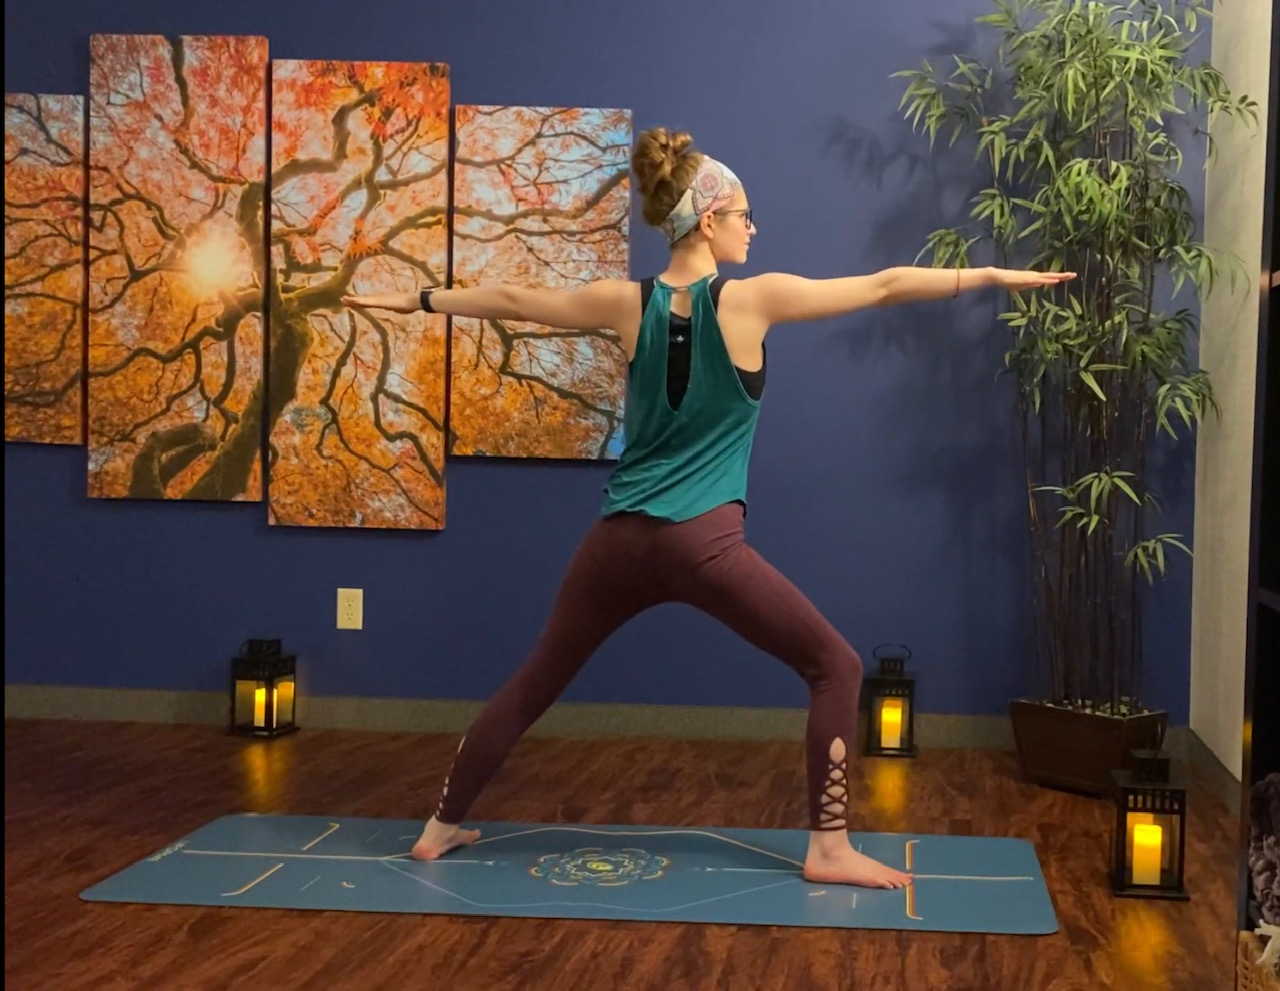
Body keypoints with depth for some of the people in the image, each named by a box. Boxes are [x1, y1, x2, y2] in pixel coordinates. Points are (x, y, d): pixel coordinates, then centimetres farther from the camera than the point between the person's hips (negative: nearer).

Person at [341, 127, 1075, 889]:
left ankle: (442, 827, 28)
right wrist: (998, 276, 7)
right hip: (703, 544, -5)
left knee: (535, 683, 19)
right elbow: (886, 286, -1)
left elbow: (511, 301, 16)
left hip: (619, 540, 5)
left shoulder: (627, 303, 4)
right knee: (837, 668, 7)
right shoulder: (752, 299, -6)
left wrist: (414, 300, 30)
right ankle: (830, 849, 5)